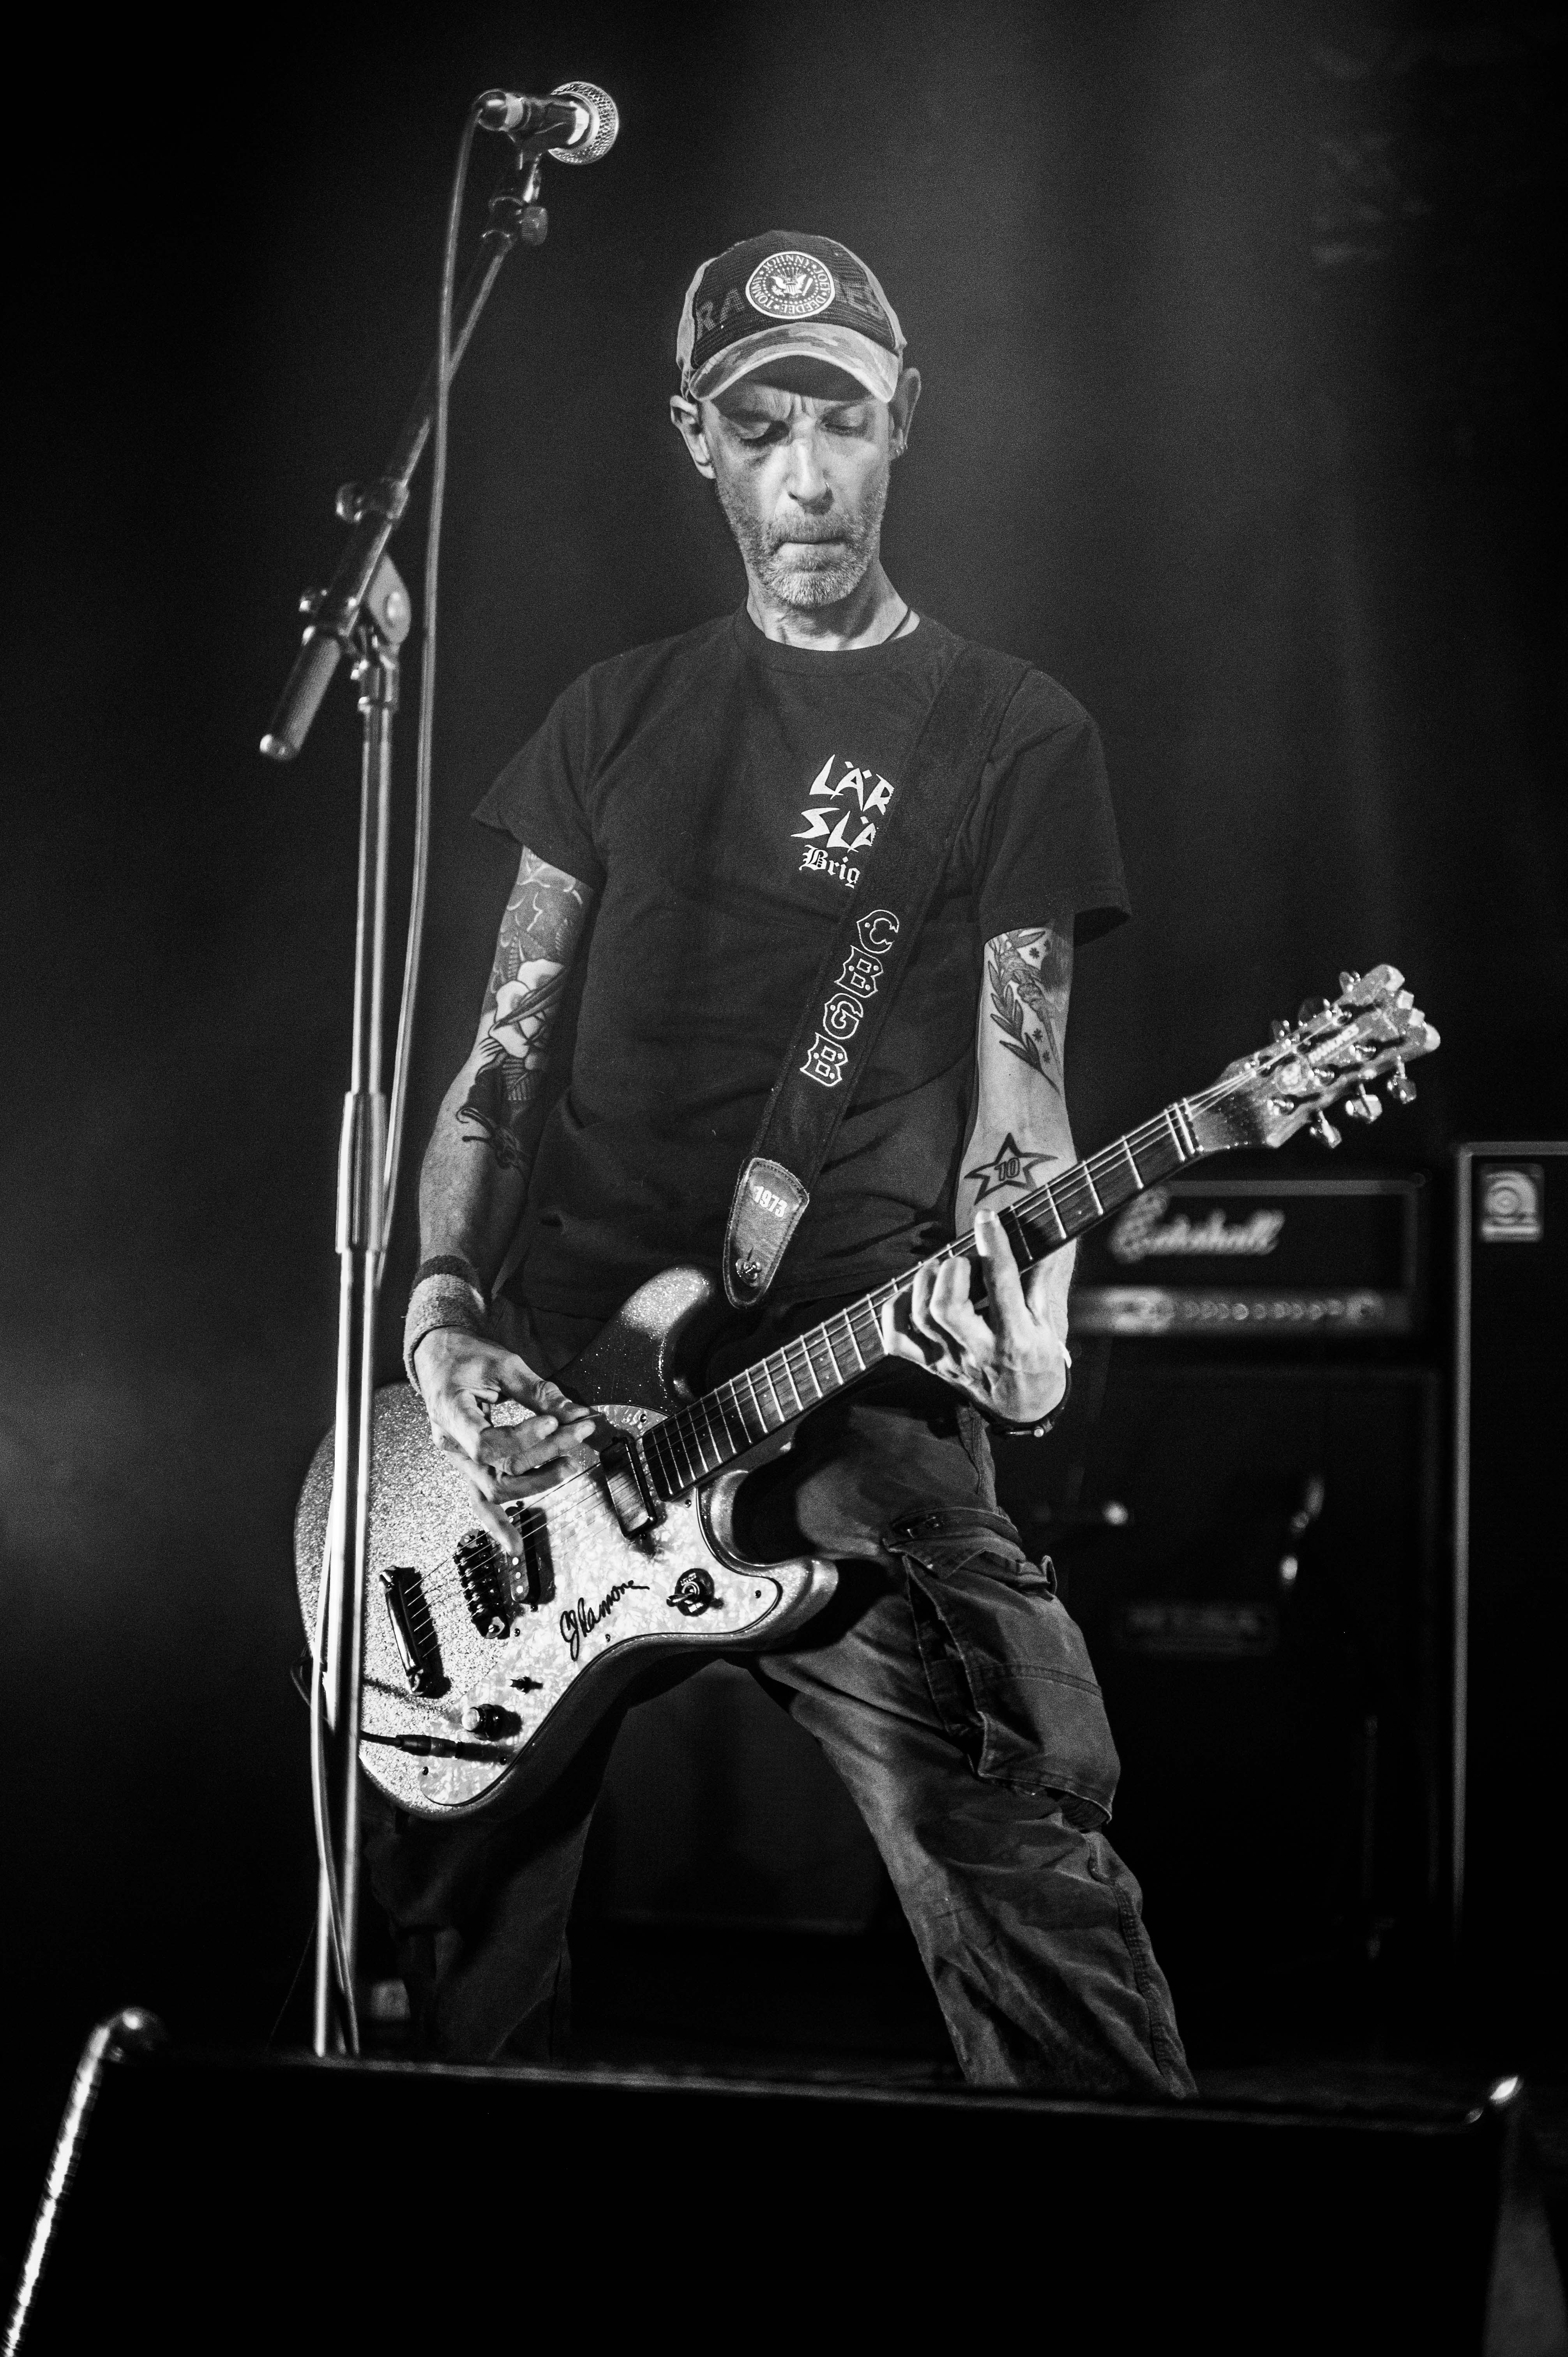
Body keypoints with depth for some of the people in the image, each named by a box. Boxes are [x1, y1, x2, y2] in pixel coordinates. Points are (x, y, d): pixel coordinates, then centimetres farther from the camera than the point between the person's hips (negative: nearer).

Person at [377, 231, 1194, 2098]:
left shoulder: (1015, 738, 6)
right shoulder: (621, 718, 16)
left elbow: (1017, 1092, 2)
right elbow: (505, 1052, 14)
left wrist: (1021, 1320, -18)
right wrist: (441, 1315, -2)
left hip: (848, 1392, -4)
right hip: (545, 1395, 4)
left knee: (1016, 1873, -17)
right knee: (445, 1905, 9)